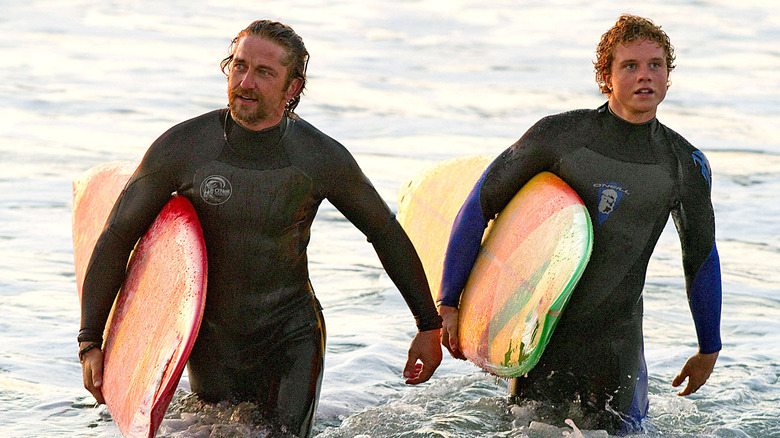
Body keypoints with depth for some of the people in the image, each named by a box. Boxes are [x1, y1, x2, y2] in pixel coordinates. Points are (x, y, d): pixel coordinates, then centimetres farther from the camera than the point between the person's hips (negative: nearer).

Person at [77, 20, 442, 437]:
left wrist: (429, 326, 7)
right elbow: (117, 235, -6)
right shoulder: (182, 147, -15)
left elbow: (387, 234, 2)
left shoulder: (323, 158, -14)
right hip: (213, 337, 1)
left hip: (293, 336, -1)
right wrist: (90, 343, -11)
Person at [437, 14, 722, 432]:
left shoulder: (685, 164, -2)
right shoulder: (558, 135, -10)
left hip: (615, 343, 2)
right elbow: (478, 208, -6)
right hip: (541, 331, -1)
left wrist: (708, 350, 19)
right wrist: (447, 304, -9)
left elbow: (702, 257, 12)